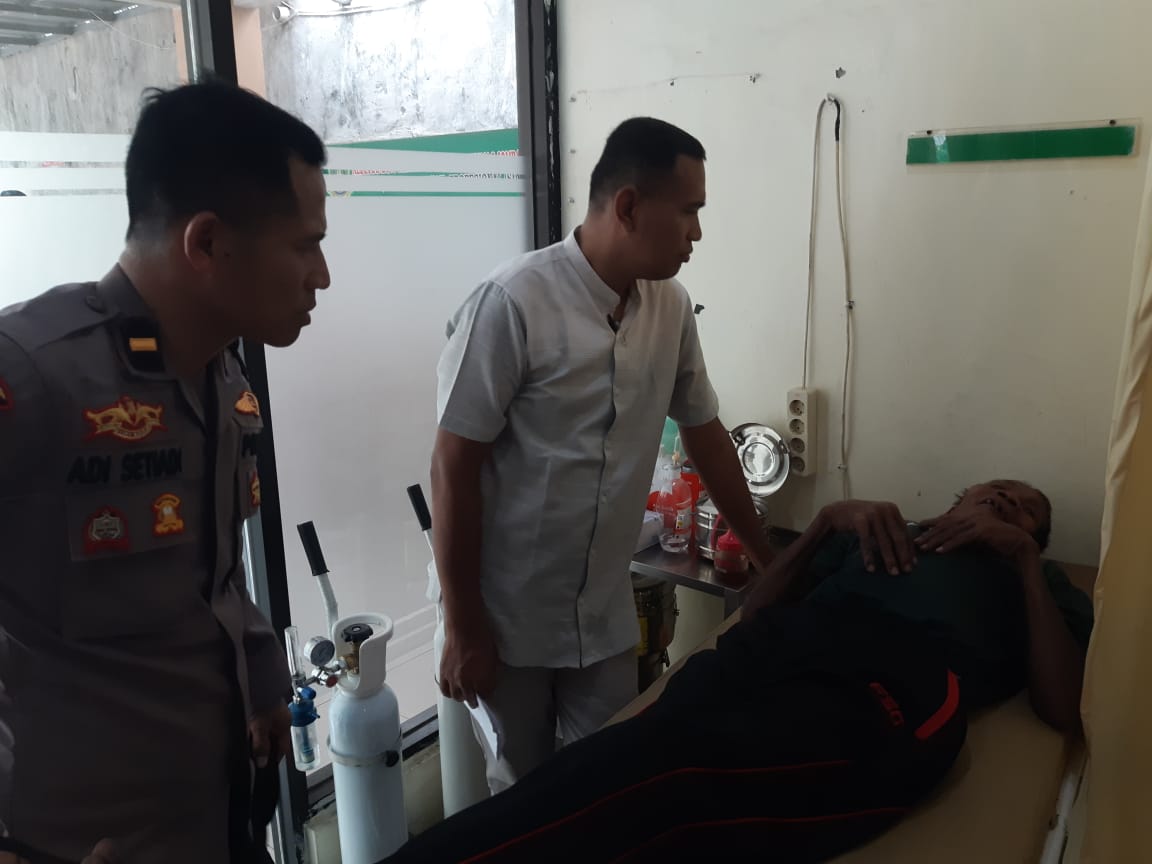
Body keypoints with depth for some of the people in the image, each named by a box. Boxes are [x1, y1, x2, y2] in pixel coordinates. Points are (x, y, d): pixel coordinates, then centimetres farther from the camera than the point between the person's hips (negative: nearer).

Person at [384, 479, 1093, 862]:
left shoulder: (1042, 583, 33)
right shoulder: (883, 532, 36)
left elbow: (1066, 709, 13)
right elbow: (758, 609, 27)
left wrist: (1025, 555, 13)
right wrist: (832, 517, 16)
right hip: (779, 643, 3)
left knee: (668, 772, -32)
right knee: (609, 771, -29)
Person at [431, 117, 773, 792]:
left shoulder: (671, 307, -2)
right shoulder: (514, 303, -20)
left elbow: (705, 433, 10)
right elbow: (453, 469, -16)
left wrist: (768, 558, 15)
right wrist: (463, 628, -12)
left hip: (607, 617, 5)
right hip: (508, 617, -4)